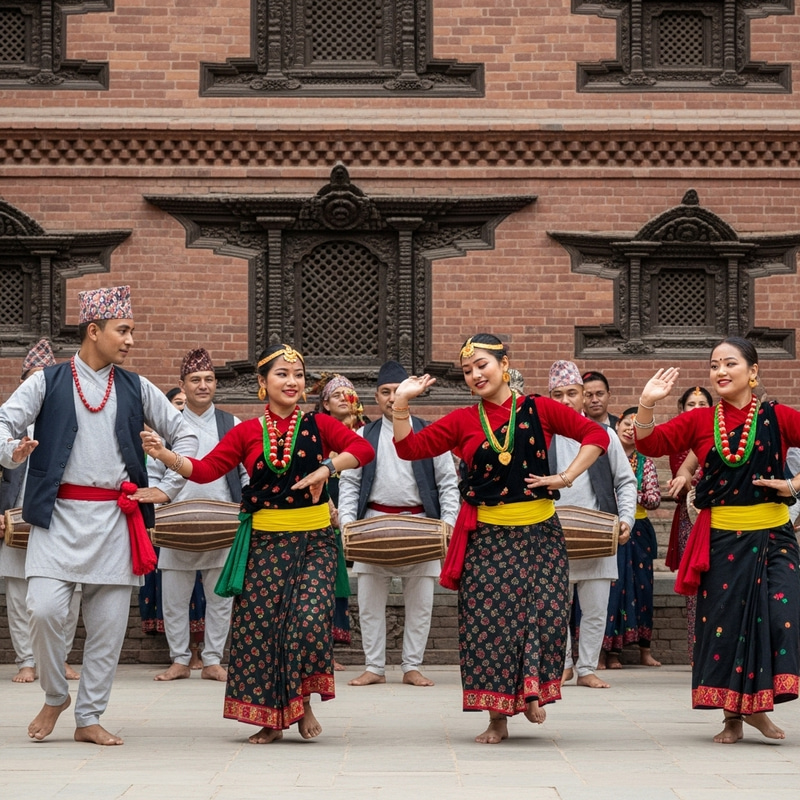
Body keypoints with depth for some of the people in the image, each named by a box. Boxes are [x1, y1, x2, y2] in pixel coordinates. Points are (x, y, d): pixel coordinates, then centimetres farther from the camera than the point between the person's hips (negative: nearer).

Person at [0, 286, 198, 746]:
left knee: (109, 622, 2)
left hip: (116, 517, 3)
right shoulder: (48, 383, 4)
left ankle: (90, 718, 14)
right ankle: (55, 697, 9)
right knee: (46, 609, -16)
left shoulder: (136, 388, 11)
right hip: (60, 514, -2)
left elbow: (184, 433, 16)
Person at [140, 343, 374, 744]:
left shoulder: (317, 425, 4)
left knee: (310, 617, -16)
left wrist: (327, 468, -18)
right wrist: (165, 455, -16)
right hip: (265, 540, 1)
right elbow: (205, 470, -2)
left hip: (313, 539, -1)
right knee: (260, 624, 0)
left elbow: (363, 448, -4)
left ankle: (302, 701, 7)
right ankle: (271, 719, 13)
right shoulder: (247, 432, 5)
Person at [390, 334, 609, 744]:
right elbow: (410, 448, 1)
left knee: (545, 613, -10)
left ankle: (531, 690, 14)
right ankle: (497, 717, 7)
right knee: (488, 621, -2)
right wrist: (401, 404, -9)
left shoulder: (539, 410, 2)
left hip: (538, 531, -1)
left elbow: (595, 435, 3)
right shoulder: (462, 421, 5)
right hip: (486, 536, 1)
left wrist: (567, 477, -6)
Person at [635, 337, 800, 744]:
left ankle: (756, 706, 4)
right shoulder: (700, 421, 5)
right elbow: (651, 444, -1)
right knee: (724, 624, 4)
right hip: (720, 538, 1)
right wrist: (647, 405, -16)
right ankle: (731, 716, 16)